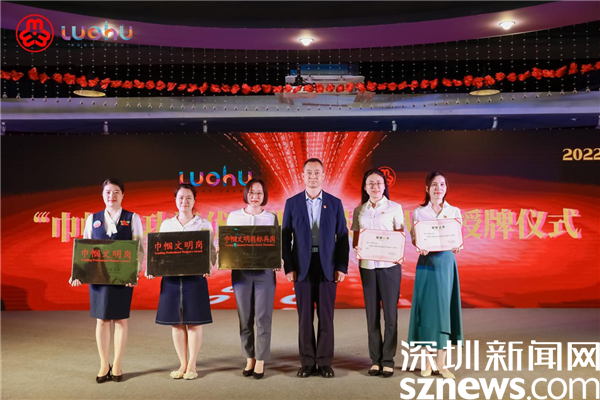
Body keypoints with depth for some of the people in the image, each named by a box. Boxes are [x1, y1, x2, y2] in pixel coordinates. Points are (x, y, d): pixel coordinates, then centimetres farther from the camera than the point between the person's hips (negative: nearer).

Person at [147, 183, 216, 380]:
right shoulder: (166, 224, 10)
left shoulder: (204, 224, 3)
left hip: (195, 278, -2)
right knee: (176, 323, 7)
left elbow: (211, 250, 0)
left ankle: (192, 365, 15)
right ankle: (182, 364, 20)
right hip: (171, 278, 3)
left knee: (194, 322, 2)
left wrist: (209, 264, -19)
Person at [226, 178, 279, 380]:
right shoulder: (234, 216, 7)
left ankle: (260, 361, 10)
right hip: (241, 272, 1)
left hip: (265, 272, -1)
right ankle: (249, 359, 21)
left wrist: (278, 262, -12)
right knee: (245, 318, 7)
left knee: (263, 317, -1)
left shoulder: (272, 217, 6)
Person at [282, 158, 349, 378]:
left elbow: (343, 237, 4)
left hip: (327, 266, 0)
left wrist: (342, 267, -3)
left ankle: (325, 362, 15)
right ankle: (307, 362, 16)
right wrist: (288, 267, -4)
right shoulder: (292, 203, 4)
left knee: (326, 316, 4)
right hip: (302, 266, 0)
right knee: (305, 317, 5)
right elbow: (285, 237, 3)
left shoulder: (335, 203, 5)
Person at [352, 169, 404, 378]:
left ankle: (388, 360, 12)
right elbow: (355, 238, 10)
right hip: (367, 266, 2)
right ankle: (375, 359, 16)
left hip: (389, 265, -2)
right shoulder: (359, 210, 9)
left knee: (390, 313, 0)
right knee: (371, 314, 6)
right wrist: (356, 247, -12)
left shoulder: (394, 208, 2)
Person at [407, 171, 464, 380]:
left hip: (446, 263, 1)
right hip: (426, 263, -1)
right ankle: (428, 360, 12)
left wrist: (456, 246, -17)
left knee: (444, 308, 1)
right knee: (426, 307, 1)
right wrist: (420, 248, -18)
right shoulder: (418, 212, 4)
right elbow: (415, 240, 3)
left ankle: (441, 362, 9)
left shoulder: (454, 212, 7)